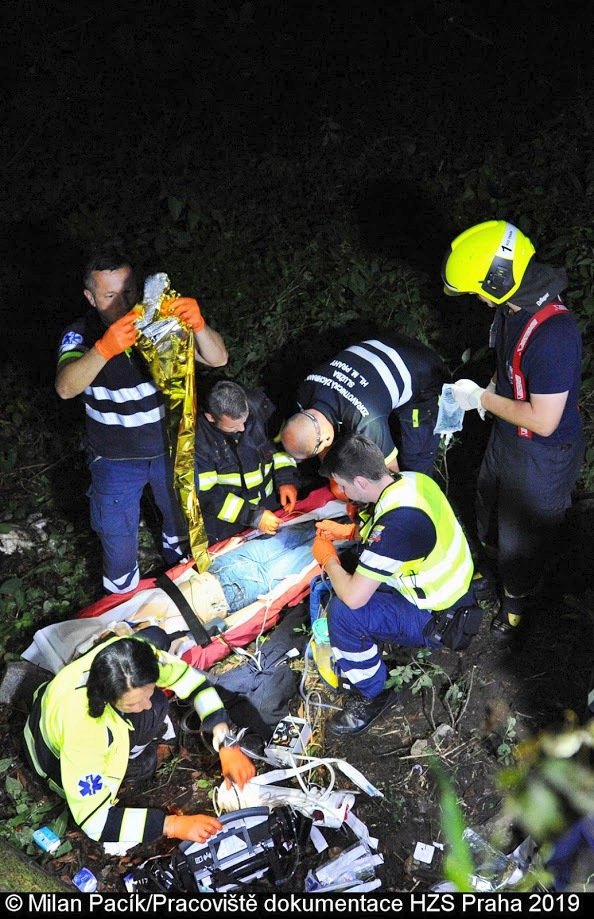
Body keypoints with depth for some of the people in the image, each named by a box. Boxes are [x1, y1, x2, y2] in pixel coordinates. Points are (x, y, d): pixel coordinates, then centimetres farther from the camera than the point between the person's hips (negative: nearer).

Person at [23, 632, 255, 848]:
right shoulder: (82, 729, -46)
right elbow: (94, 819, -41)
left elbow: (191, 679, -17)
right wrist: (174, 824, -43)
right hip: (58, 752, -5)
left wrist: (226, 744, -27)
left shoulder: (137, 654, -34)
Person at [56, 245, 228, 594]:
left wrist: (198, 326, -43)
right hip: (116, 460, -2)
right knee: (118, 538, 12)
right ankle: (124, 598, 41)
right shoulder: (81, 335, -19)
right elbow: (66, 388, -36)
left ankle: (180, 561, 59)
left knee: (182, 514, 26)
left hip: (170, 448, 2)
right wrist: (105, 349, -55)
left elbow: (218, 359, -21)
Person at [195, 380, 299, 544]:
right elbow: (205, 493, -24)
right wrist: (253, 516, -27)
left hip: (271, 503, 4)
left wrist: (287, 479, -12)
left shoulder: (257, 404, -16)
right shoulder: (196, 436, -28)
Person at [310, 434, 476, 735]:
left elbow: (354, 597, -29)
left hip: (436, 620, -9)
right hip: (452, 590, 9)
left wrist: (328, 558, -11)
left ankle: (371, 694, 1)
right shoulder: (411, 480, -7)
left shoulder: (396, 521, -34)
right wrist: (345, 531, 8)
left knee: (343, 611, -21)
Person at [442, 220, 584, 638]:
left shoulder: (554, 334, -38)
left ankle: (516, 596, 44)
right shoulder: (514, 306, -9)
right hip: (507, 438, 8)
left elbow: (543, 420, -33)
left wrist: (483, 398, -23)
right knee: (491, 508, 31)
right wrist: (481, 394, 0)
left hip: (543, 457, -8)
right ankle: (491, 556, 61)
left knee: (523, 534, 16)